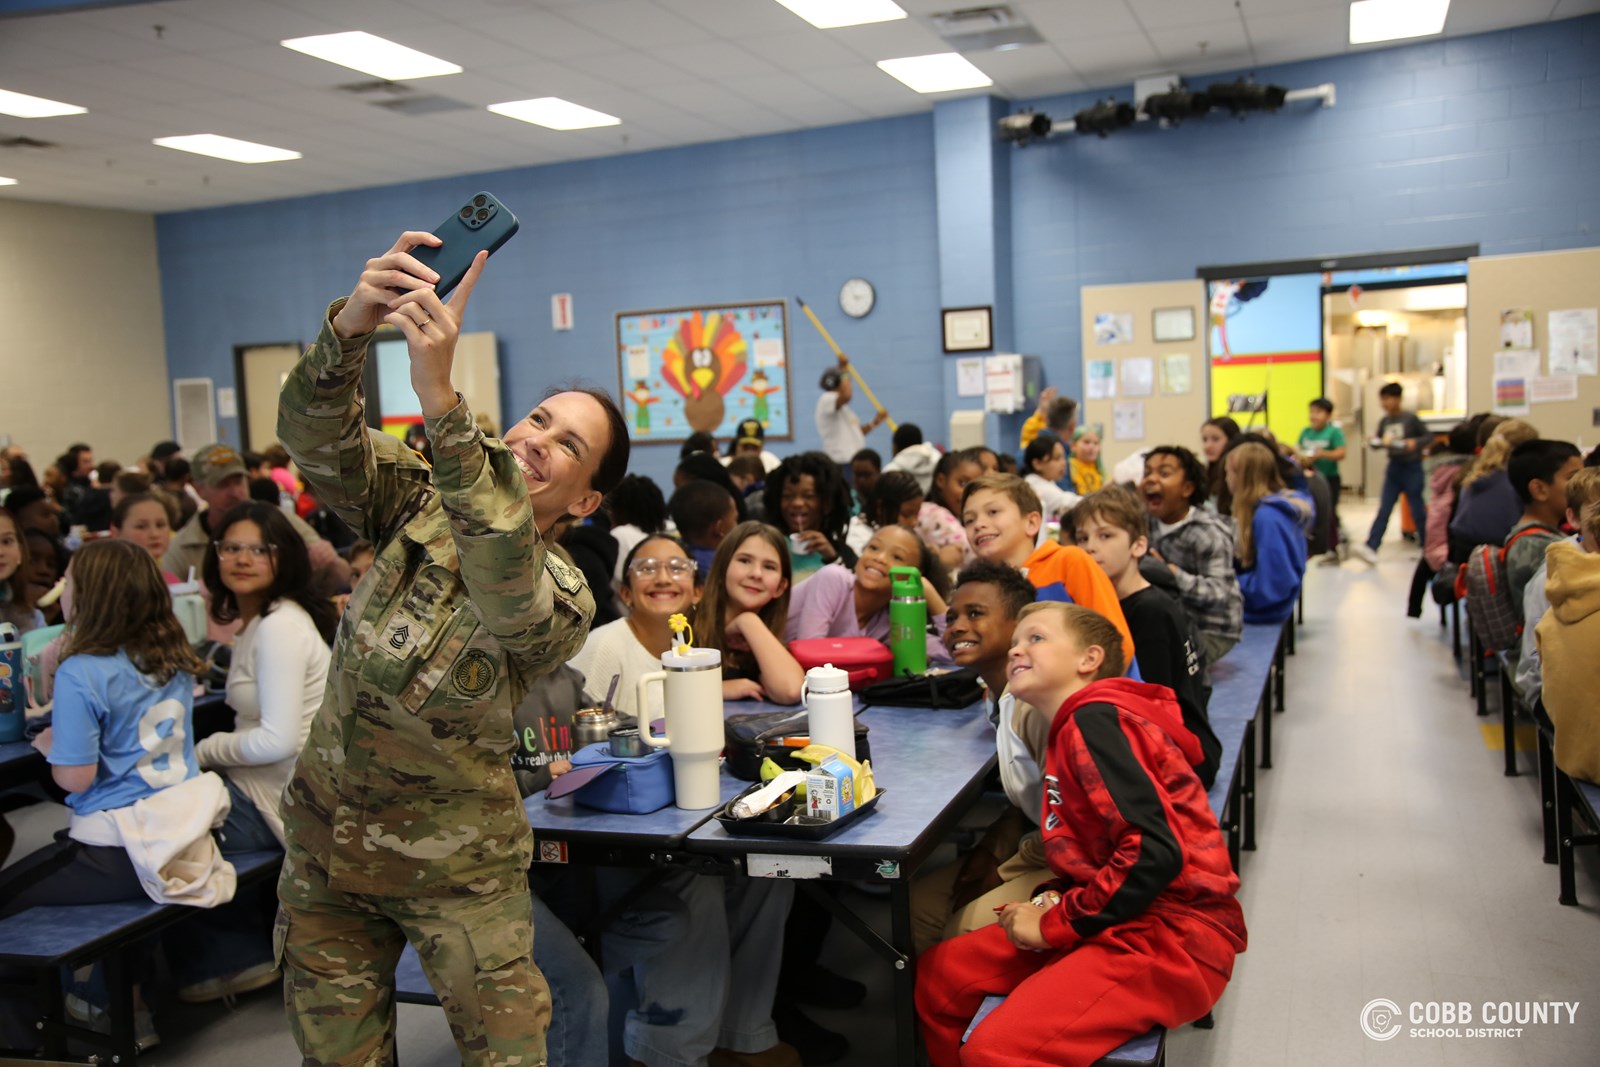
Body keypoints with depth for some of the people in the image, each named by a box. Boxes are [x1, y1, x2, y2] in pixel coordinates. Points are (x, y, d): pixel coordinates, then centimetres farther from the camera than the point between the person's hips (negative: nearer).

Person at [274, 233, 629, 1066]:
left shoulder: (563, 597, -16)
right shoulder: (418, 502, -3)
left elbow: (501, 568, -40)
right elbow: (314, 435, -19)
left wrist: (438, 396, -50)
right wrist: (352, 322, -39)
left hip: (454, 861, -4)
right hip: (324, 833, 4)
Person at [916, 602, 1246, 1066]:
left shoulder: (1094, 718, -14)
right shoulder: (1075, 727, 14)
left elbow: (1155, 851, -23)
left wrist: (1055, 923, -15)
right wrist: (1052, 900, -1)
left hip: (1171, 938, -9)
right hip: (1125, 924, 9)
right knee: (936, 973, 7)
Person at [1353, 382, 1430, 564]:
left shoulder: (1410, 418, -8)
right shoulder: (1384, 421, 5)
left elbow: (1428, 436, -3)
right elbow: (1377, 443, 10)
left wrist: (1415, 443, -21)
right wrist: (1374, 443, -12)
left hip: (1412, 468, -4)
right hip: (1393, 468, 4)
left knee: (1417, 510, 5)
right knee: (1383, 509, -3)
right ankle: (1371, 548, -11)